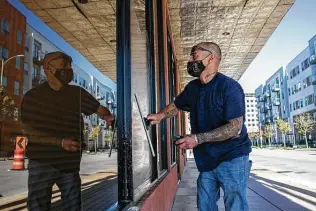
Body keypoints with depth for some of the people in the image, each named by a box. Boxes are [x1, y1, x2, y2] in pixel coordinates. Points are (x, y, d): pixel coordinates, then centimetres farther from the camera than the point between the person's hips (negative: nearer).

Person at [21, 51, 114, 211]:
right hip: (42, 163, -2)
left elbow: (99, 108, 13)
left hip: (70, 163, 3)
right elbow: (29, 132, -9)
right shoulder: (33, 96, -3)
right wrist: (60, 142, -19)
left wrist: (108, 116, -10)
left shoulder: (77, 93, 5)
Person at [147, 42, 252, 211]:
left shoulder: (229, 87, -17)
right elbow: (176, 105, 23)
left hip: (231, 159, -7)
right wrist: (160, 115, 3)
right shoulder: (192, 87, 6)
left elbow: (235, 128, -23)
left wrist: (198, 138, -27)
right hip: (207, 160, 7)